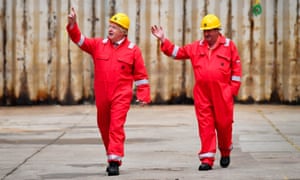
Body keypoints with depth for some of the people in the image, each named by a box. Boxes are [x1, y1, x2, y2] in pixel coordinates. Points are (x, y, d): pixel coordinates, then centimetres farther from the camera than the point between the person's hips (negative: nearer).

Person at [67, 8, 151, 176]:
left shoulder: (133, 50, -1)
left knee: (116, 126, -15)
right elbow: (79, 39, -1)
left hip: (121, 95, -4)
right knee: (104, 127, 13)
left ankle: (114, 162, -17)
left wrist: (144, 95, -4)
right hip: (102, 96, 4)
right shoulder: (98, 45, 7)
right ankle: (113, 157, 29)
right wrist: (72, 24, -18)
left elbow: (141, 75, 1)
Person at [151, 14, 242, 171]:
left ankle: (225, 152, 31)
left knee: (223, 124, 5)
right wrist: (163, 40, 2)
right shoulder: (196, 47, 12)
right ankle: (207, 159, 1)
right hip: (202, 93, 2)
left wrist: (233, 89, -1)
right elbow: (177, 52, 13)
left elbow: (236, 68, 4)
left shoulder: (228, 46, 3)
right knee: (205, 125, -1)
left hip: (222, 93, -2)